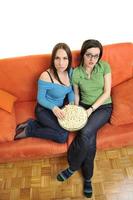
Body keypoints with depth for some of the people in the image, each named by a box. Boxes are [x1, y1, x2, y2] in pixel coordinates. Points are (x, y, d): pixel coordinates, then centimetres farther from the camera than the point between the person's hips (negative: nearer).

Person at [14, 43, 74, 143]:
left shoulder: (70, 71, -7)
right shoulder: (46, 76, -27)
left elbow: (71, 91, 7)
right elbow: (40, 99, -16)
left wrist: (71, 103, -12)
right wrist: (53, 107, -33)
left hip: (61, 106, 8)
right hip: (45, 109, -8)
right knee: (63, 135, -20)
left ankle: (33, 123, 1)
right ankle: (28, 130, -2)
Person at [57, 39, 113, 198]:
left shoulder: (104, 67, -10)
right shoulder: (76, 73, -7)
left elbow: (107, 93, -10)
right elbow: (76, 95, 5)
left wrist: (91, 109, -19)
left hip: (103, 107, -1)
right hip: (84, 106, 1)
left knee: (86, 133, -28)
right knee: (90, 139, -24)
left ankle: (72, 167, -2)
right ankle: (87, 178, 1)